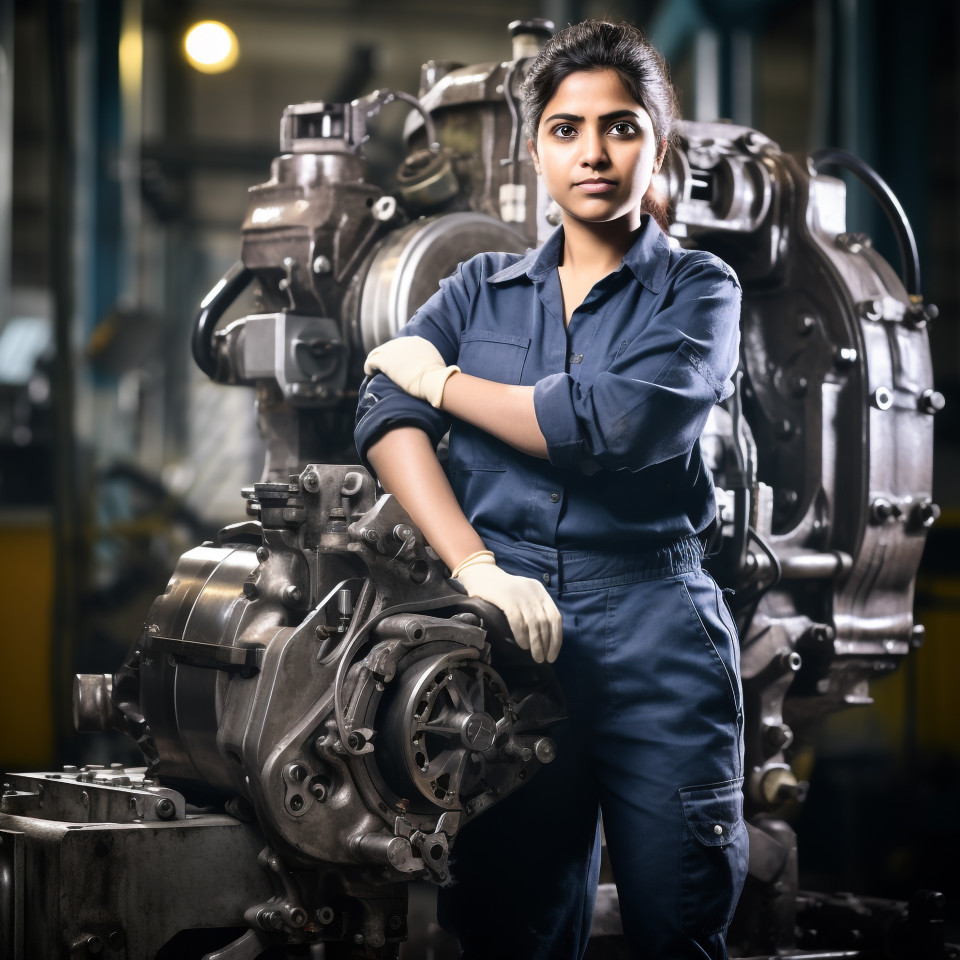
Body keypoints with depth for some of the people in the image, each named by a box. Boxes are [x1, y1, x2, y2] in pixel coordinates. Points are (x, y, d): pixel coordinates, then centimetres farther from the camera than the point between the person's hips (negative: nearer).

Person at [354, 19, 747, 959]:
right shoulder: (481, 288, 15)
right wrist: (476, 567, -17)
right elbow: (385, 416, -1)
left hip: (652, 632, -2)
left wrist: (444, 381, 0)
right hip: (509, 628, 2)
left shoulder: (697, 289, 6)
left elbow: (614, 424, -13)